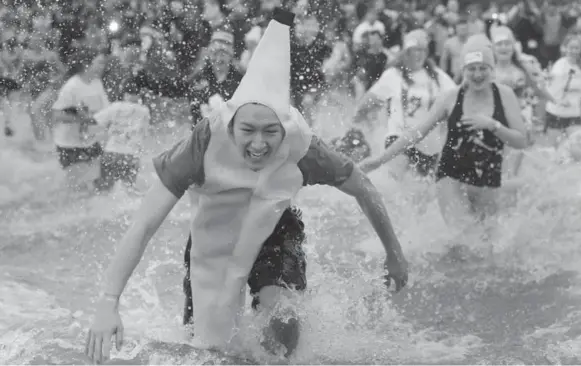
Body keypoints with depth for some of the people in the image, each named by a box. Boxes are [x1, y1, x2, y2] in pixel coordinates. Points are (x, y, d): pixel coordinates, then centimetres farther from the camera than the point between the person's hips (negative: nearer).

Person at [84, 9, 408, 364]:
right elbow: (144, 226, -35)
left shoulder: (301, 148, -30)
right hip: (215, 238, 0)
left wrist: (395, 254, -1)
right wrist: (109, 303, -43)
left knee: (283, 321, -26)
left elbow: (365, 192, -12)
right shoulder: (204, 146, -34)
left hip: (274, 230, 0)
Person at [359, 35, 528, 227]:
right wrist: (379, 159, -3)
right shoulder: (451, 98, -3)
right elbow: (417, 133, 0)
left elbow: (521, 141, -3)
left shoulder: (504, 95, -2)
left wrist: (492, 125, -20)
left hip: (488, 183, 2)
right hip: (452, 177, -1)